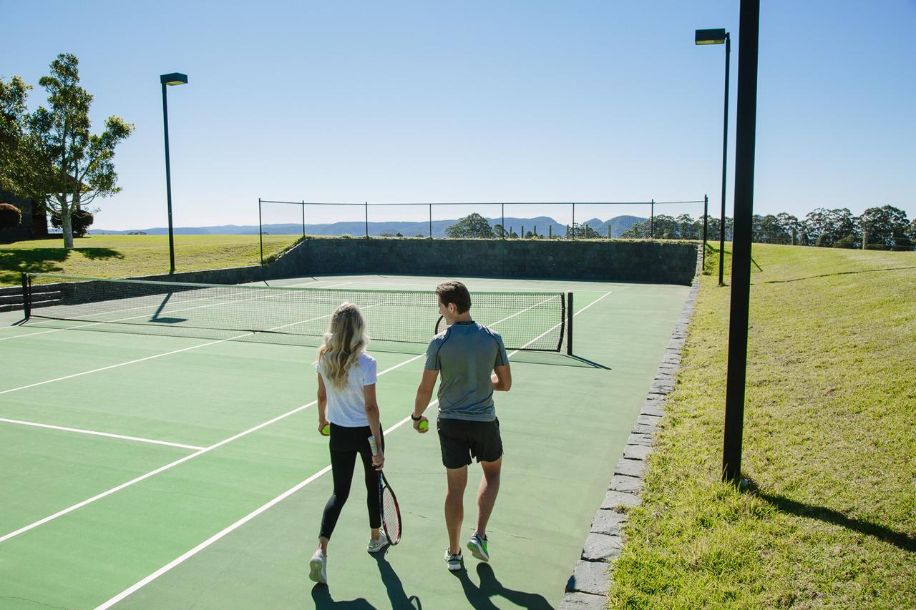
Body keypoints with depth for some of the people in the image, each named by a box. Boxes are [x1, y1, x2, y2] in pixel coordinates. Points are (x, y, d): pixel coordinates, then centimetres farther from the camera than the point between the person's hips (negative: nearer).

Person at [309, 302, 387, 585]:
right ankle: (375, 537, 40)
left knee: (339, 492, 12)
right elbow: (370, 407, -20)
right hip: (365, 432, -4)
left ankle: (321, 550, -3)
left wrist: (322, 419, 23)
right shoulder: (365, 363, -22)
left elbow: (322, 395, 5)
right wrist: (378, 447, -15)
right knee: (374, 484, 20)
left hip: (338, 432, 4)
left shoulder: (324, 357, -8)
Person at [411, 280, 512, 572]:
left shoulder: (439, 343, -13)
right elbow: (505, 383, -1)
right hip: (485, 421, 1)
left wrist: (417, 416, 9)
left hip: (451, 422, -1)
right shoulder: (493, 338, -7)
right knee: (492, 472, 26)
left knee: (455, 486, 12)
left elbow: (425, 389, -8)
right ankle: (480, 535, 15)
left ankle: (453, 553, 23)